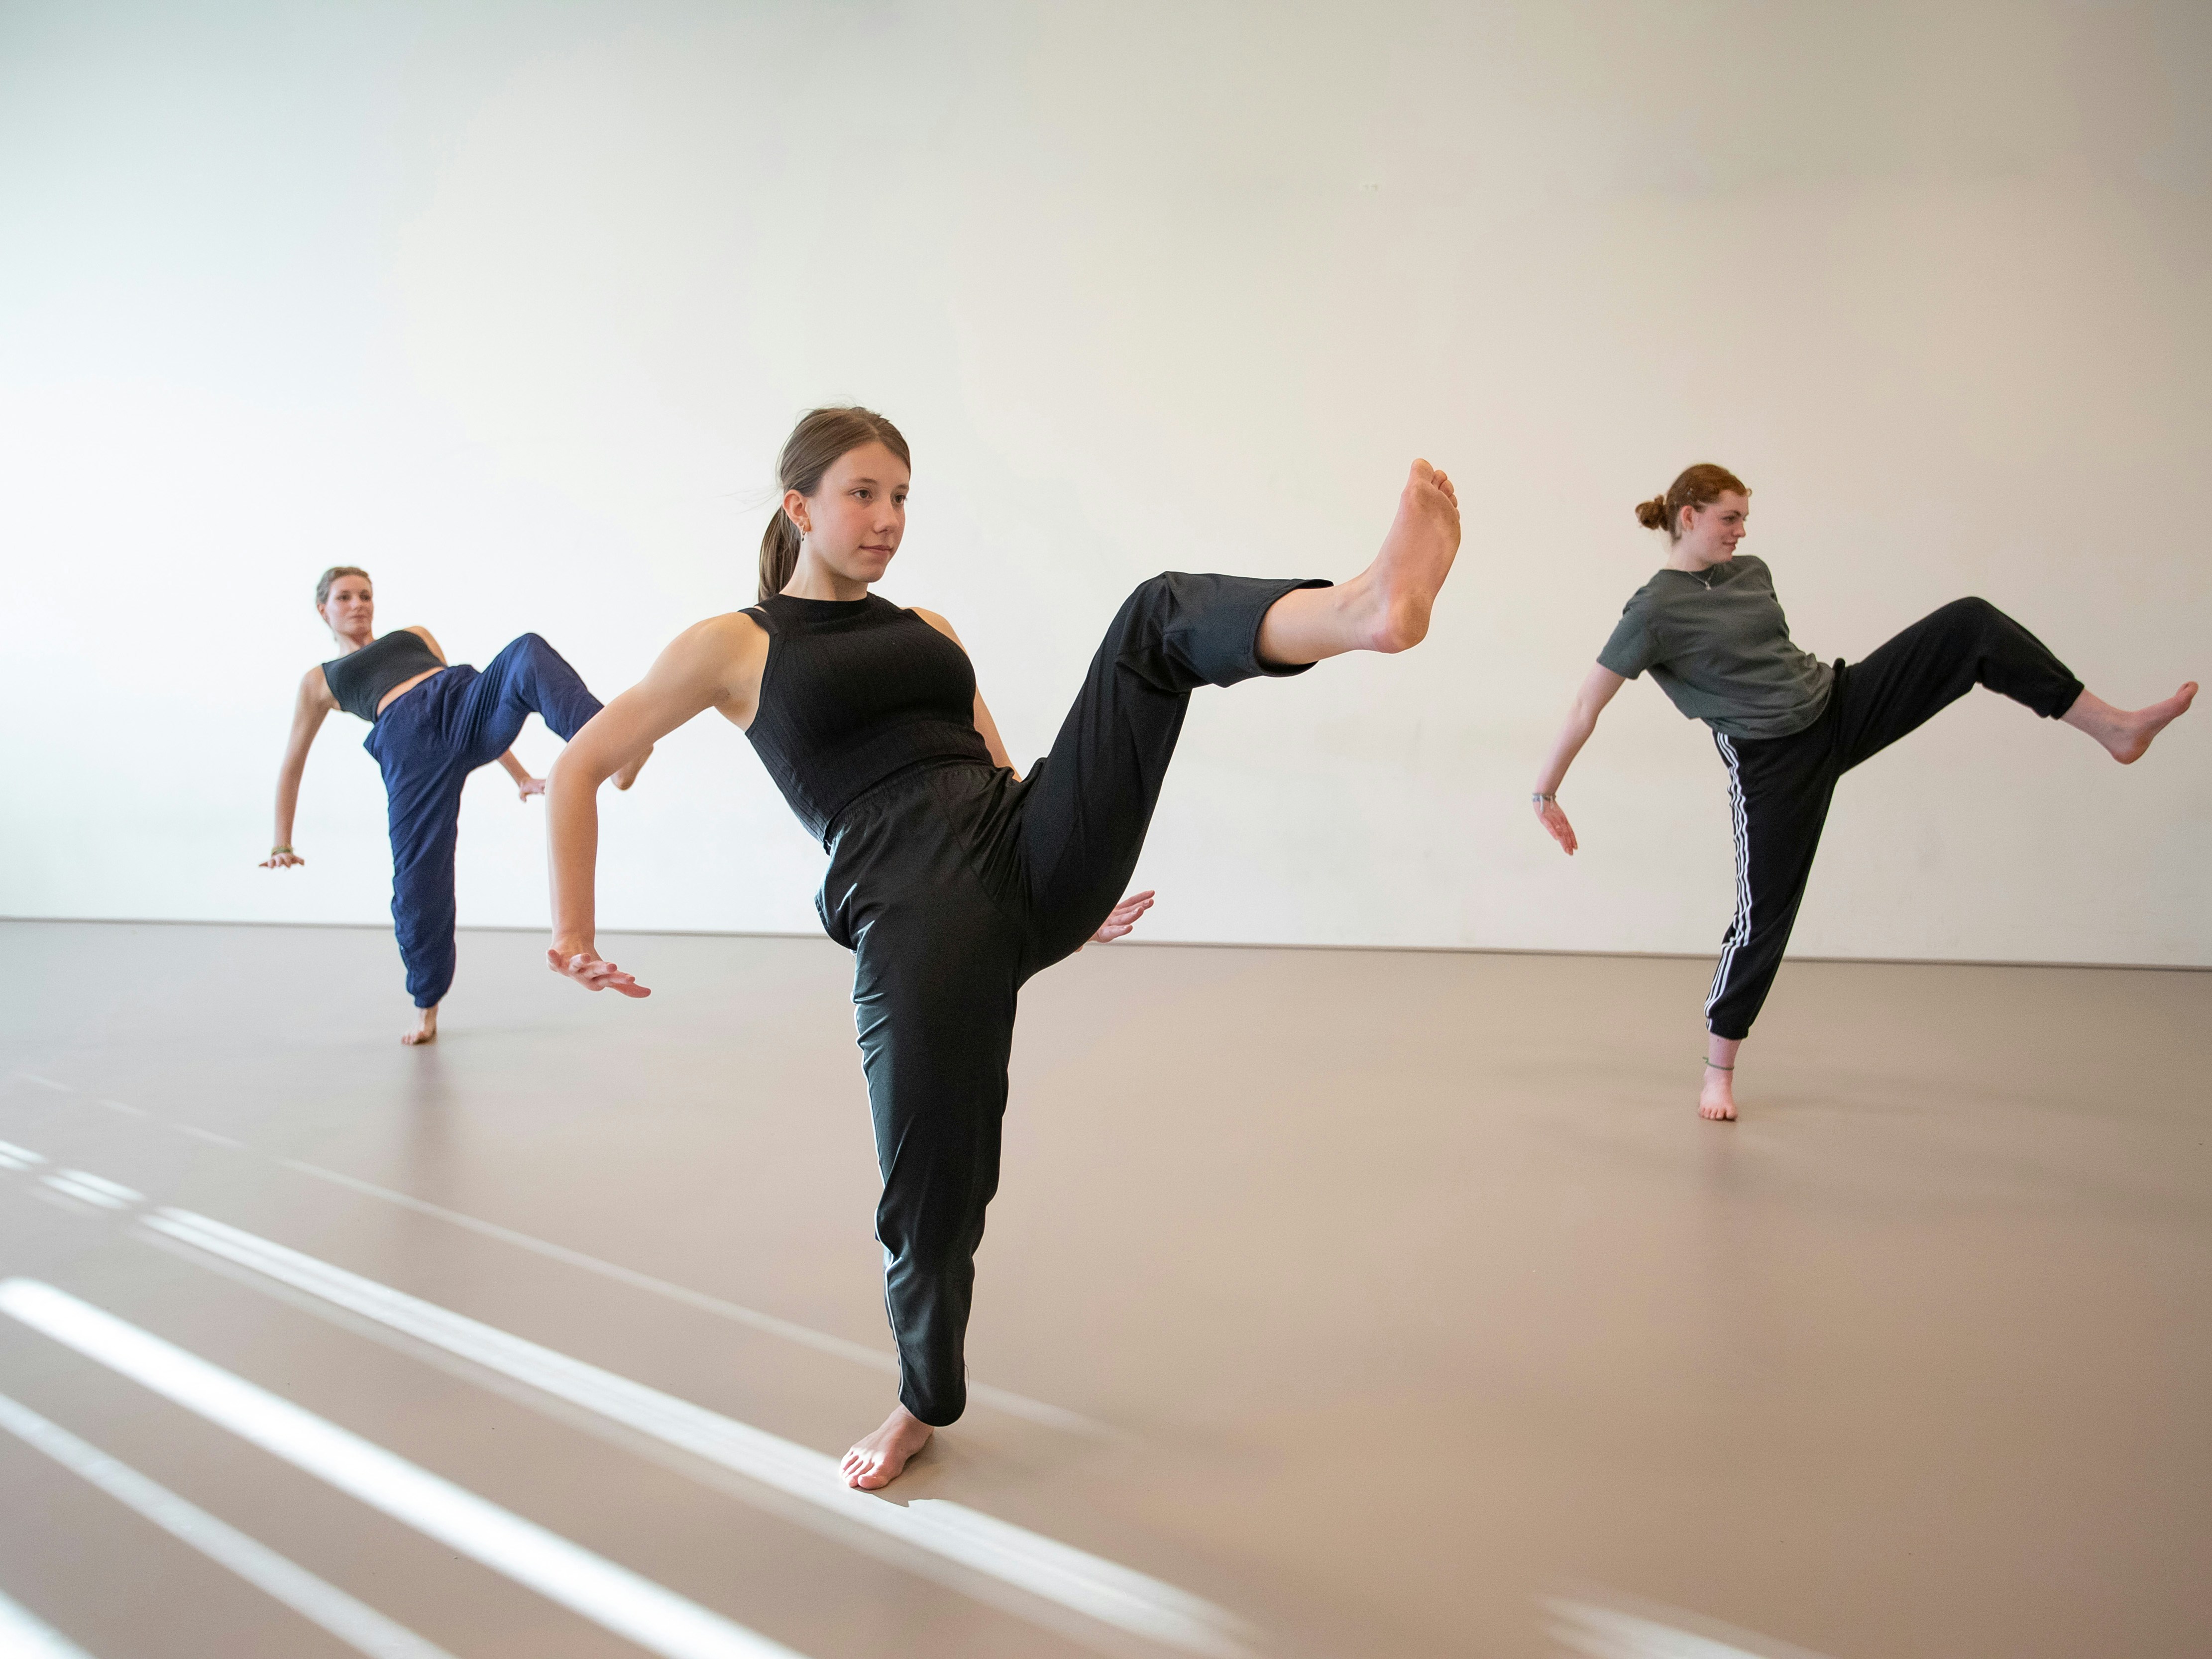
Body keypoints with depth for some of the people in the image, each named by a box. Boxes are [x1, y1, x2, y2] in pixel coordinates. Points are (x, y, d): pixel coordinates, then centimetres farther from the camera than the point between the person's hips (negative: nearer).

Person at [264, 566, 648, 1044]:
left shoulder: (416, 635, 35)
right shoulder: (320, 680, 28)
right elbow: (292, 764, 30)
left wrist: (520, 775, 27)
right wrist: (282, 845, 25)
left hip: (468, 704, 2)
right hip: (412, 747, -1)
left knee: (529, 653, -29)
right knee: (418, 881, -8)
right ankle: (426, 1004, 16)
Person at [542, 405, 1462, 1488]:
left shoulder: (928, 630, 24)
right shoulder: (734, 646, 11)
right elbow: (580, 767, 12)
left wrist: (1075, 890, 19)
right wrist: (574, 932, 5)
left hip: (1030, 856, 4)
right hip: (911, 914, -3)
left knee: (1159, 614, -14)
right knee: (930, 1190, 0)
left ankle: (1367, 609, -47)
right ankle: (927, 1404, 33)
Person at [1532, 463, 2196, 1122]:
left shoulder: (1752, 572, 7)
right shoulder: (1654, 611, -15)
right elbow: (1586, 707, -15)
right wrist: (1545, 793, -15)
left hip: (1842, 706, 7)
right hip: (1775, 764, -7)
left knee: (1970, 623, -7)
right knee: (1764, 916, -3)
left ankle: (2114, 727, -1)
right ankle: (1718, 1072, 14)